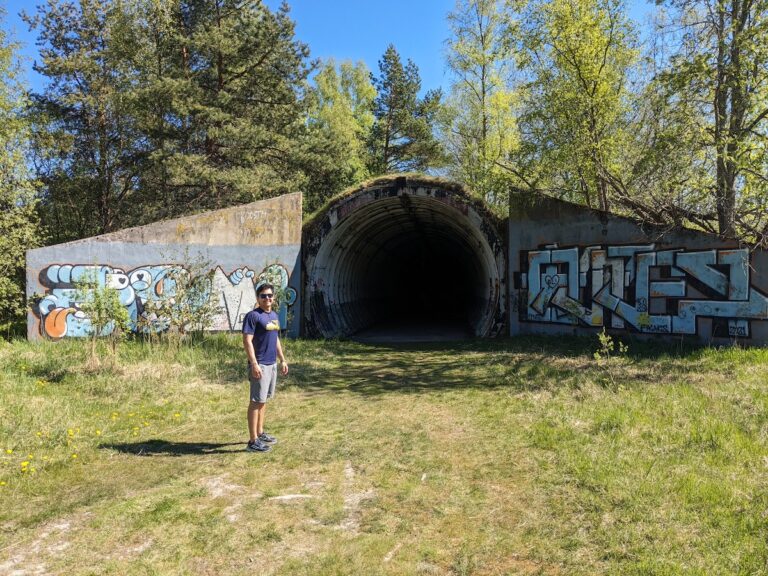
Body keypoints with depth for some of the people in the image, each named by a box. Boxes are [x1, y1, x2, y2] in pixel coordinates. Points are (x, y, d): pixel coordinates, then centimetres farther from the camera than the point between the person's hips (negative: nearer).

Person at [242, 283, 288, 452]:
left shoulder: (274, 315, 13)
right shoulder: (253, 315, -12)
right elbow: (247, 341, -18)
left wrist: (283, 360, 20)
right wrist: (254, 364, -24)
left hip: (272, 364, 8)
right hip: (260, 365, -8)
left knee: (263, 400, 16)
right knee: (256, 401, -4)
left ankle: (260, 433, 27)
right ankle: (253, 441, 0)